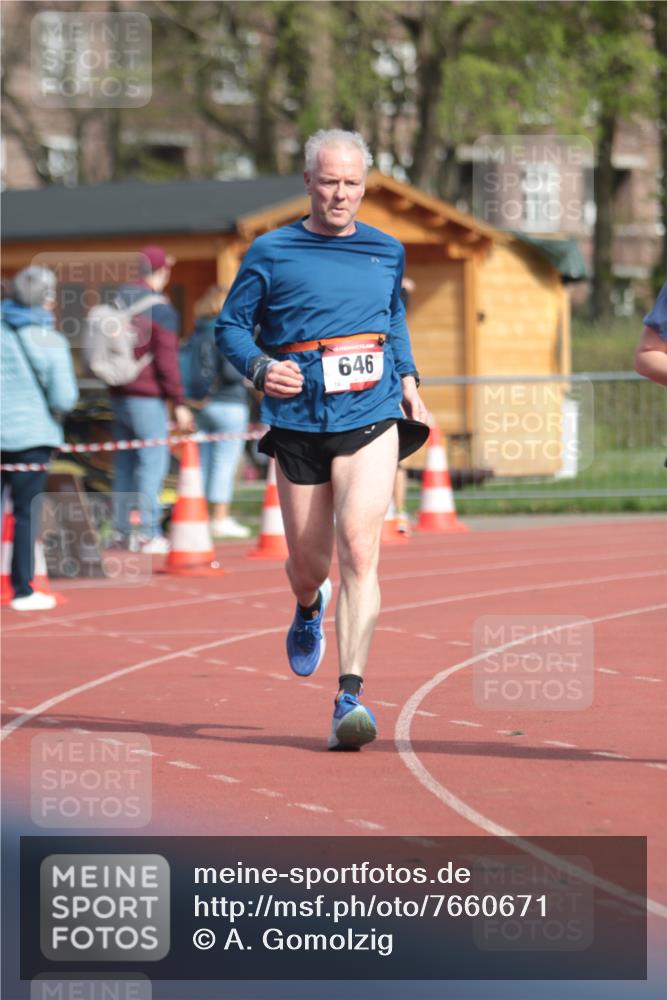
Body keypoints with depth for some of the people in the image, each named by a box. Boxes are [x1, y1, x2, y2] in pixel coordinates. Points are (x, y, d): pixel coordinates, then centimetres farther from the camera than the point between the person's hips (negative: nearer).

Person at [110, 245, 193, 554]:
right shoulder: (161, 310, -12)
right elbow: (167, 360, -15)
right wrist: (179, 404, -12)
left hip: (119, 396, 7)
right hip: (147, 398, -7)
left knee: (124, 463, 13)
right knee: (153, 462, -6)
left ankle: (121, 528, 15)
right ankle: (149, 534, -11)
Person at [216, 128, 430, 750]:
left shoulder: (386, 252, 11)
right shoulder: (272, 254, 2)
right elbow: (231, 326, 7)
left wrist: (408, 379, 16)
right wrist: (260, 367, -12)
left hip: (372, 418, 0)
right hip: (298, 424, 0)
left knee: (358, 548, -18)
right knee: (308, 564, 9)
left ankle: (350, 695, -21)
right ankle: (310, 609, 50)